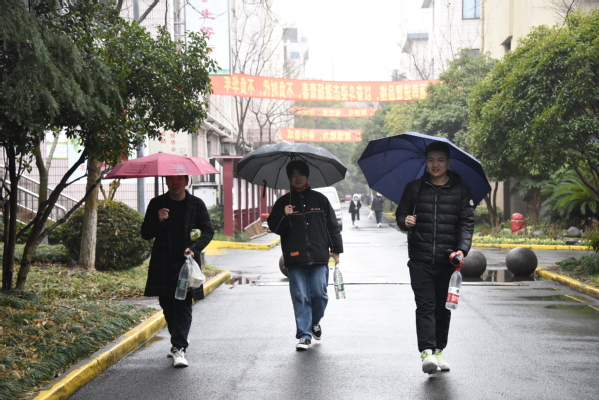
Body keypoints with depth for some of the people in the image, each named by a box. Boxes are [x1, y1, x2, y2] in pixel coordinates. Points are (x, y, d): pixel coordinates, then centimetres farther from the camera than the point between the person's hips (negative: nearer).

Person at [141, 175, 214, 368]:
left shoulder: (196, 204, 4)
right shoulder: (157, 204, 7)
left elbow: (208, 231, 3)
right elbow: (145, 234, 5)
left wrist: (195, 248, -14)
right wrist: (158, 220, -15)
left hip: (186, 262, -2)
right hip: (163, 263, 2)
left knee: (183, 305, -10)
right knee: (167, 305, 10)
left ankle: (179, 348, -14)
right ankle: (179, 341, 29)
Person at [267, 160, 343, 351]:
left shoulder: (319, 199, 10)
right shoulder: (283, 202, 9)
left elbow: (332, 225, 12)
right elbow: (273, 227, 7)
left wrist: (336, 249, 9)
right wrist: (284, 216, -12)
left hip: (319, 257, 0)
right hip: (295, 260, 0)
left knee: (319, 294, -2)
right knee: (300, 297, -1)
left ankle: (315, 322, 26)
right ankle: (304, 335, 4)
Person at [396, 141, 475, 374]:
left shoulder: (461, 191, 6)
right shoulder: (414, 188, 10)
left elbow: (467, 222, 2)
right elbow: (400, 214, 16)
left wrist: (462, 249, -12)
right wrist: (405, 222, -8)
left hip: (448, 260, 1)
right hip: (420, 259, 0)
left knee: (443, 308, 8)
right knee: (425, 305, -10)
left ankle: (439, 351, 19)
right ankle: (426, 352, -16)